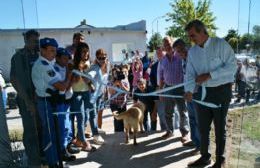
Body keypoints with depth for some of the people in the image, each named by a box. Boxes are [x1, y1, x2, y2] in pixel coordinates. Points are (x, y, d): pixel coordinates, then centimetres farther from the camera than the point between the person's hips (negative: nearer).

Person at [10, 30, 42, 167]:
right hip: (27, 99, -5)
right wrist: (27, 101, -15)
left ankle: (41, 154, 31)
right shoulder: (18, 57, -8)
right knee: (31, 131, 4)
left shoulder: (38, 55, 6)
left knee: (41, 129, 13)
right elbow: (14, 80, -11)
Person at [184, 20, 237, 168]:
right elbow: (190, 74, 1)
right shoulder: (192, 52, 6)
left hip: (221, 91, -5)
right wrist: (189, 90, -16)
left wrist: (209, 75, -22)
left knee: (220, 127, 8)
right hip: (203, 92, 5)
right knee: (203, 127, 12)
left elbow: (232, 66, -15)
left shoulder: (221, 44, -10)